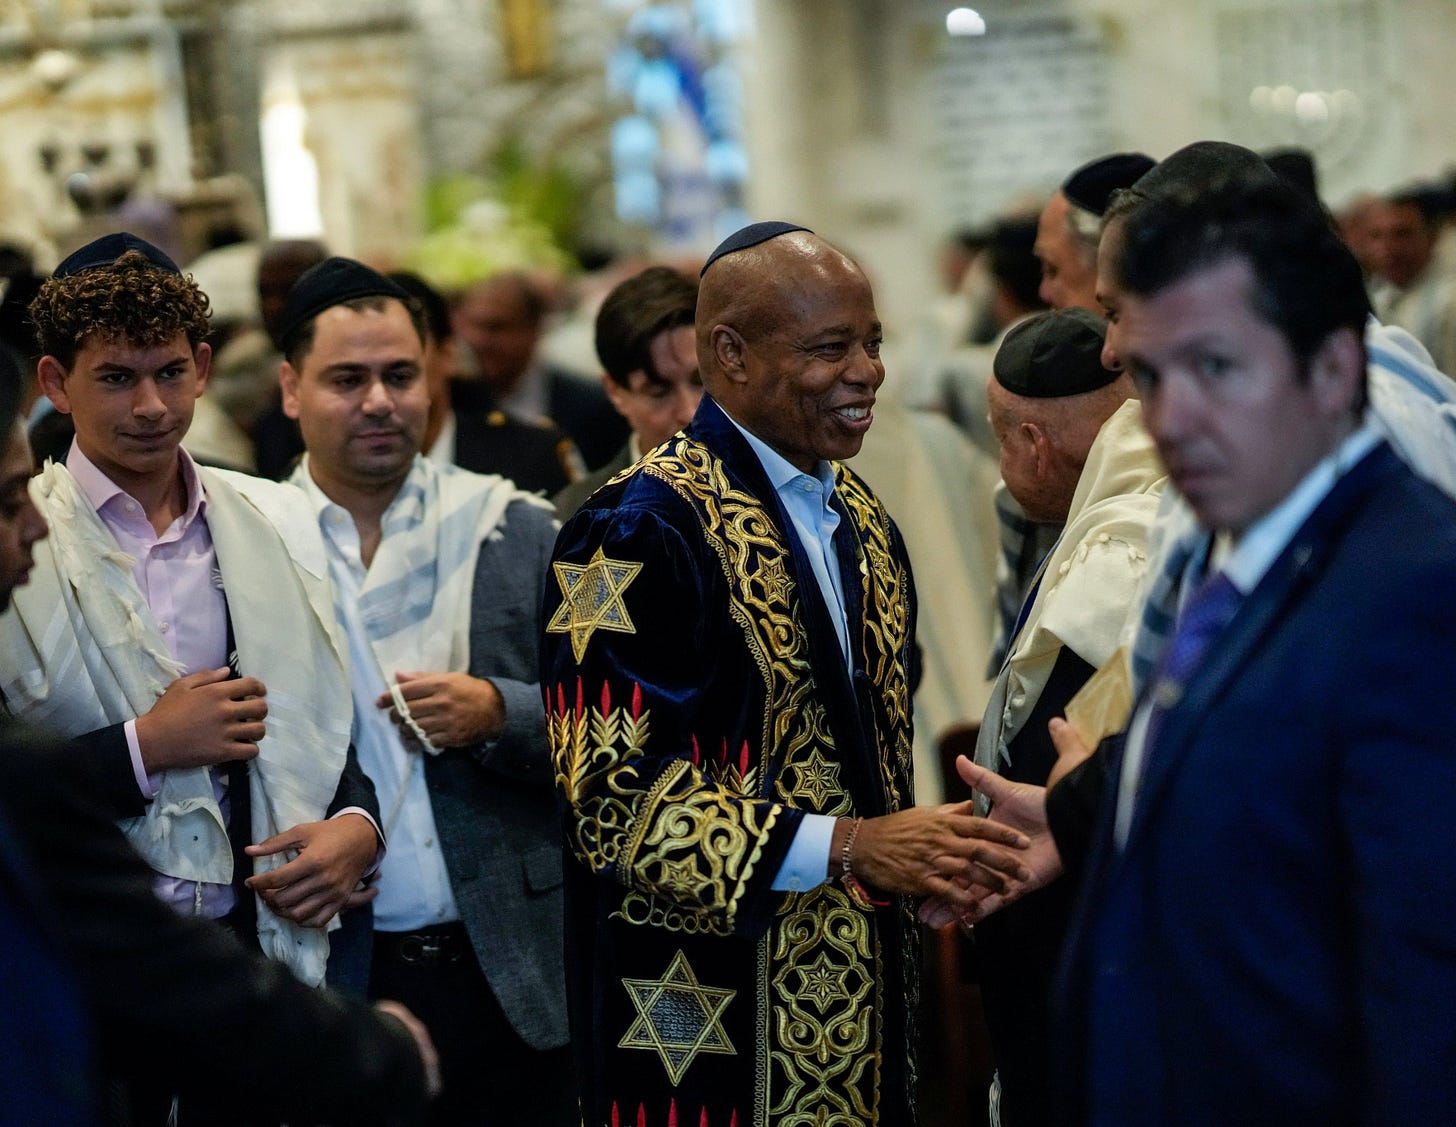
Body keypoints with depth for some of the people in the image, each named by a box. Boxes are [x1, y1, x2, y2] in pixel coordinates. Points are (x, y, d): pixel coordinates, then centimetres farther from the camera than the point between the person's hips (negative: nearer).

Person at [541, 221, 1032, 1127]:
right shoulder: (640, 531, -14)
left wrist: (930, 860, 1)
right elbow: (615, 796, -19)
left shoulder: (862, 523, 11)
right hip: (713, 1034, -7)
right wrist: (848, 848, -21)